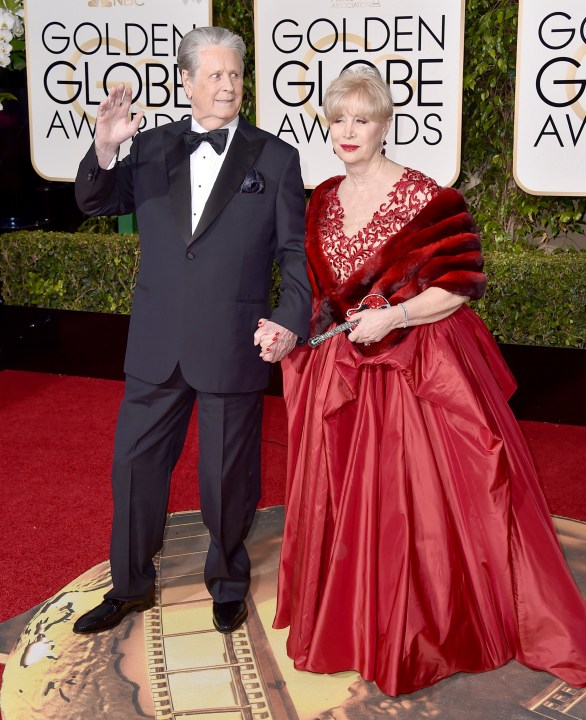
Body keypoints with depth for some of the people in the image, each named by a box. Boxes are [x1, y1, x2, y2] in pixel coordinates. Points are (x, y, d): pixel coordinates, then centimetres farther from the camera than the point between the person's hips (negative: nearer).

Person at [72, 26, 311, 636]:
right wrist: (104, 150, -18)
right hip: (156, 345, 3)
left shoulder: (274, 158, 1)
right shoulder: (152, 148, 7)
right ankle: (130, 586, 31)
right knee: (135, 462, 11)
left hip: (234, 348, -2)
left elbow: (295, 251, -1)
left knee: (227, 475, 11)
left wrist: (291, 320, -17)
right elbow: (96, 202, 2)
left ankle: (228, 585, 34)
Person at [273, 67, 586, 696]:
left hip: (415, 375, -6)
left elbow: (462, 284, -12)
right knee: (342, 503, 13)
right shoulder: (322, 201, 8)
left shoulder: (424, 198, -12)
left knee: (416, 502, -2)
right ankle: (351, 626, 32)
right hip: (339, 375, 6)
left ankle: (416, 637, 17)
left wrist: (393, 316, -21)